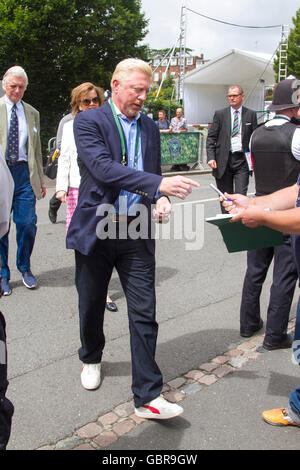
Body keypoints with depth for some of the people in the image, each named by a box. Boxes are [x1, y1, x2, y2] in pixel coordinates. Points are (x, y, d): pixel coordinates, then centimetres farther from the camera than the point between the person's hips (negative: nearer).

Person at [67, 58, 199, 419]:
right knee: (91, 305, 15)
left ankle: (147, 396, 7)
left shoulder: (149, 128, 11)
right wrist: (158, 184, -30)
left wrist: (160, 199, -5)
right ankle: (91, 358, 45)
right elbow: (104, 167, -21)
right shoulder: (89, 122, -5)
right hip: (95, 231, -3)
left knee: (144, 313, -1)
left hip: (136, 233, 3)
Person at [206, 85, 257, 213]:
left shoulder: (251, 114, 7)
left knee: (241, 196, -9)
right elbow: (211, 138, 4)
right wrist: (211, 157, -9)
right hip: (223, 160, 1)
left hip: (242, 160, -1)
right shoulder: (220, 114, 6)